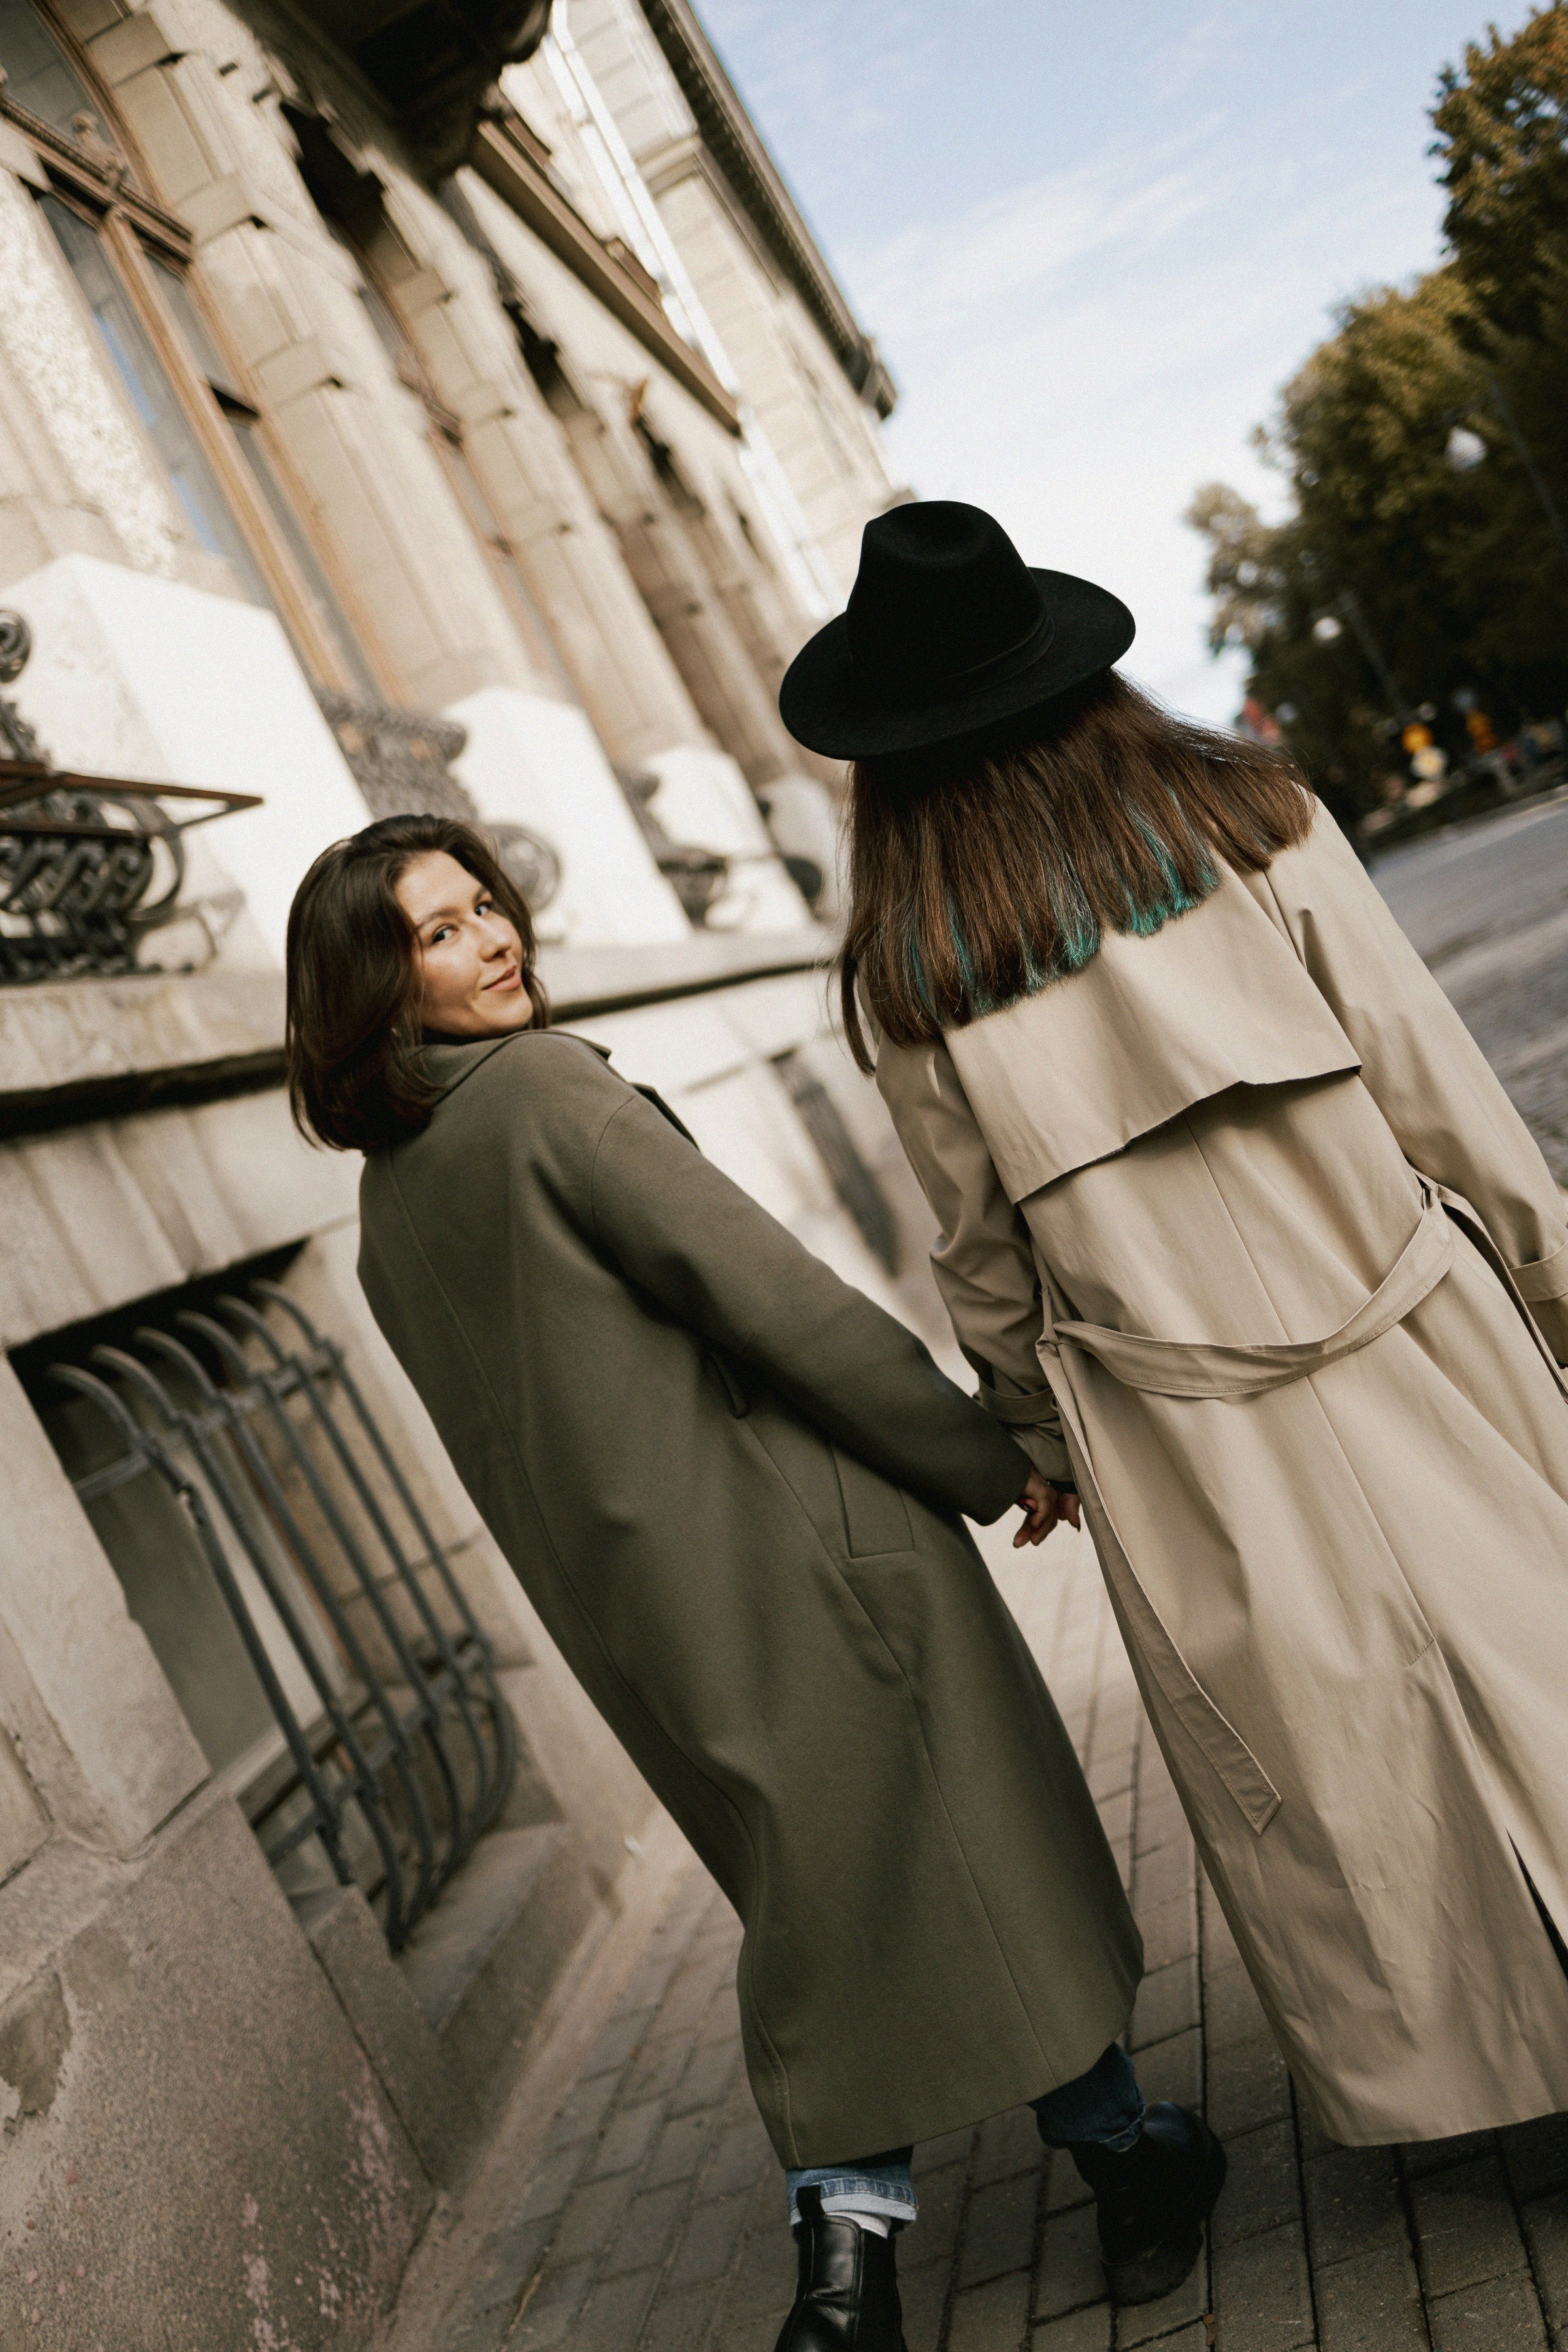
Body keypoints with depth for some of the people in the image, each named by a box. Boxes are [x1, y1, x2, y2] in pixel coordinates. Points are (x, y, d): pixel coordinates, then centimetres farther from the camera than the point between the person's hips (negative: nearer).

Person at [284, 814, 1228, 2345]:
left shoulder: (383, 1213, 9)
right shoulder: (546, 1088, -16)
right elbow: (769, 1294, -19)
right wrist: (989, 1457, -10)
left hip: (637, 1616, 7)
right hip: (792, 1539, -7)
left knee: (820, 1894, 19)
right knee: (970, 1841, 11)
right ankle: (1129, 2161, 29)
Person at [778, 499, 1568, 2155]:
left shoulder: (908, 976, -6)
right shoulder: (1251, 822, -6)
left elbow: (986, 1261, 2)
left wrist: (1035, 1438, 17)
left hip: (1191, 1454, 1)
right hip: (1407, 1351, 0)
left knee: (1321, 1768, 15)